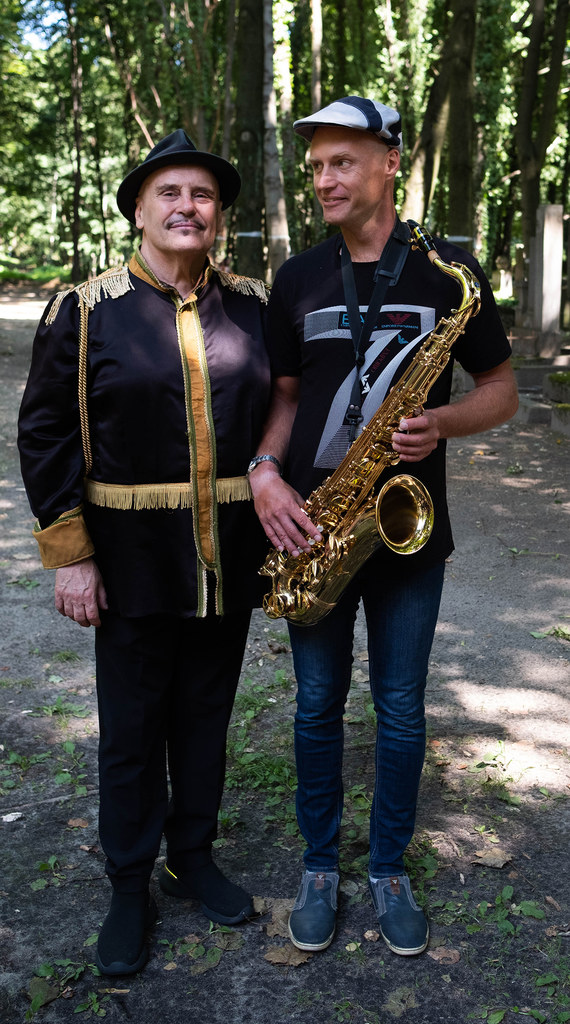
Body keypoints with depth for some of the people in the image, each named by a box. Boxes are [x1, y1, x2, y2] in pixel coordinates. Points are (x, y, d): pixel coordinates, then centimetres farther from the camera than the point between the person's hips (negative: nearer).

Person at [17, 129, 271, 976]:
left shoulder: (256, 306, 5)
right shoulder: (85, 311, -3)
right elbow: (45, 434, -4)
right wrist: (69, 553, -9)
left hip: (230, 562, 3)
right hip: (133, 565, -2)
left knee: (206, 715, 16)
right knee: (132, 729, 10)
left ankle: (194, 858, 37)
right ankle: (130, 888, 29)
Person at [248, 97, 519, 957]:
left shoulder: (448, 272, -1)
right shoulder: (298, 278, 5)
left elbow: (501, 389, 3)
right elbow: (284, 393, 10)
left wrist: (443, 422, -17)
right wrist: (264, 471, -9)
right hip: (311, 528, 2)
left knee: (401, 709, 10)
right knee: (318, 705, 12)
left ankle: (389, 869, 31)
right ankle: (320, 866, 32)